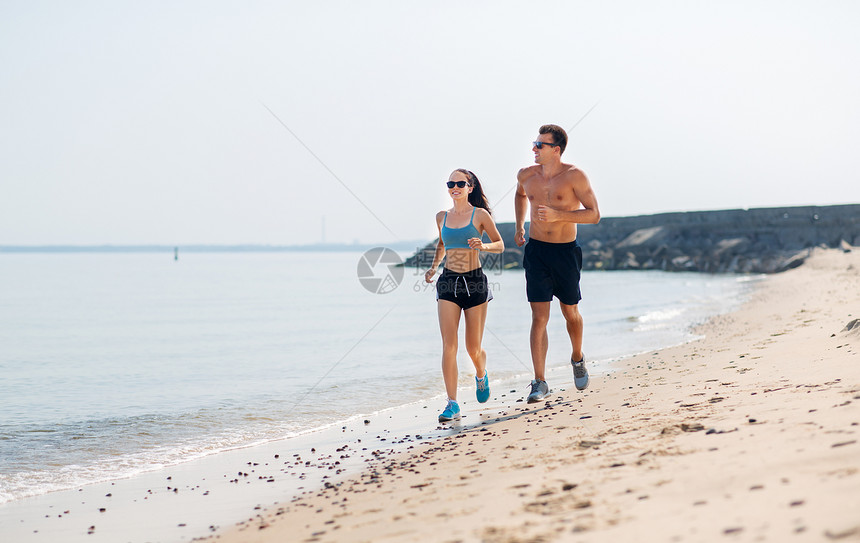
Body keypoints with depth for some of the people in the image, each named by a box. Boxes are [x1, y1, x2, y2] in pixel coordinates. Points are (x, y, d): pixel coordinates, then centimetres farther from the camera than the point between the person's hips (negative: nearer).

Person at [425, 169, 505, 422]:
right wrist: (433, 267, 11)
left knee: (473, 348, 5)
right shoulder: (442, 217, 9)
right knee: (449, 345, -10)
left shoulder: (480, 214, -2)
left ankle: (481, 375, 41)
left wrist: (483, 246, -16)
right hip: (448, 282, 2)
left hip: (474, 281, -2)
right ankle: (452, 404, -10)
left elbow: (500, 245, 4)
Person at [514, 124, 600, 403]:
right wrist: (519, 226, 20)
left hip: (566, 252, -2)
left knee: (570, 313, 13)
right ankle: (540, 382, -5)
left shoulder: (574, 176, -11)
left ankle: (577, 359, 42)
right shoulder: (526, 175, 2)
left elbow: (594, 214, -14)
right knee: (539, 317, -6)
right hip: (536, 251, 2)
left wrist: (558, 214, -24)